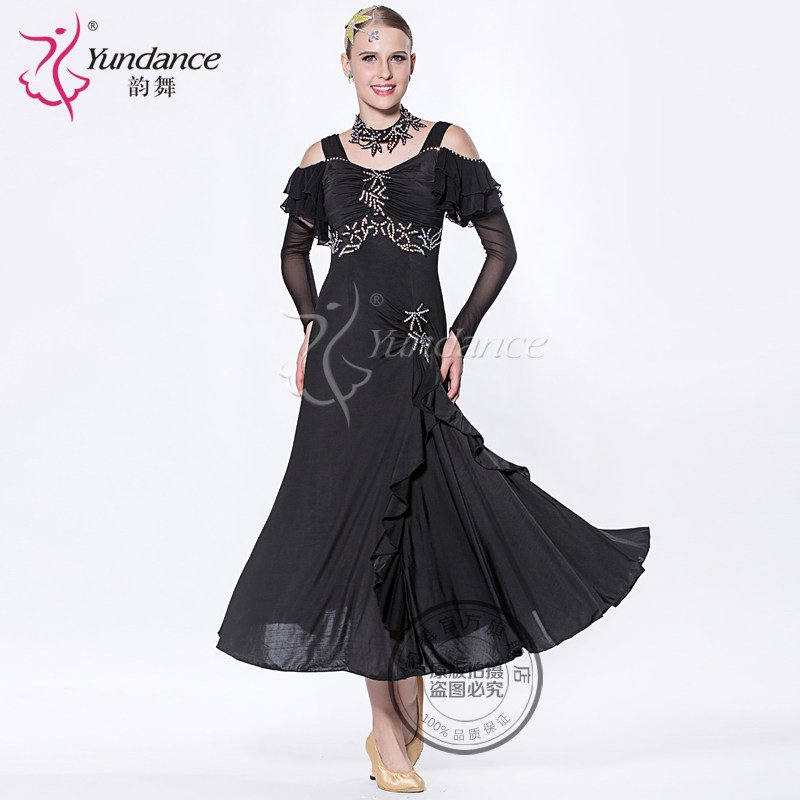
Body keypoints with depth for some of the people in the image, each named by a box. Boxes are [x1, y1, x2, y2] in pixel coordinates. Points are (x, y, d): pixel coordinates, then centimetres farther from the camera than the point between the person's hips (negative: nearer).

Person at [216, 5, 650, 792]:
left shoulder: (447, 145, 4)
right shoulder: (324, 156, 10)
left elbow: (501, 247, 6)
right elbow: (295, 248, 23)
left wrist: (460, 335, -1)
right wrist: (312, 326, 9)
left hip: (414, 358, -2)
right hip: (342, 358, 2)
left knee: (405, 519, -4)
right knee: (356, 515, 0)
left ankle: (398, 721, 15)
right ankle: (392, 721, 11)